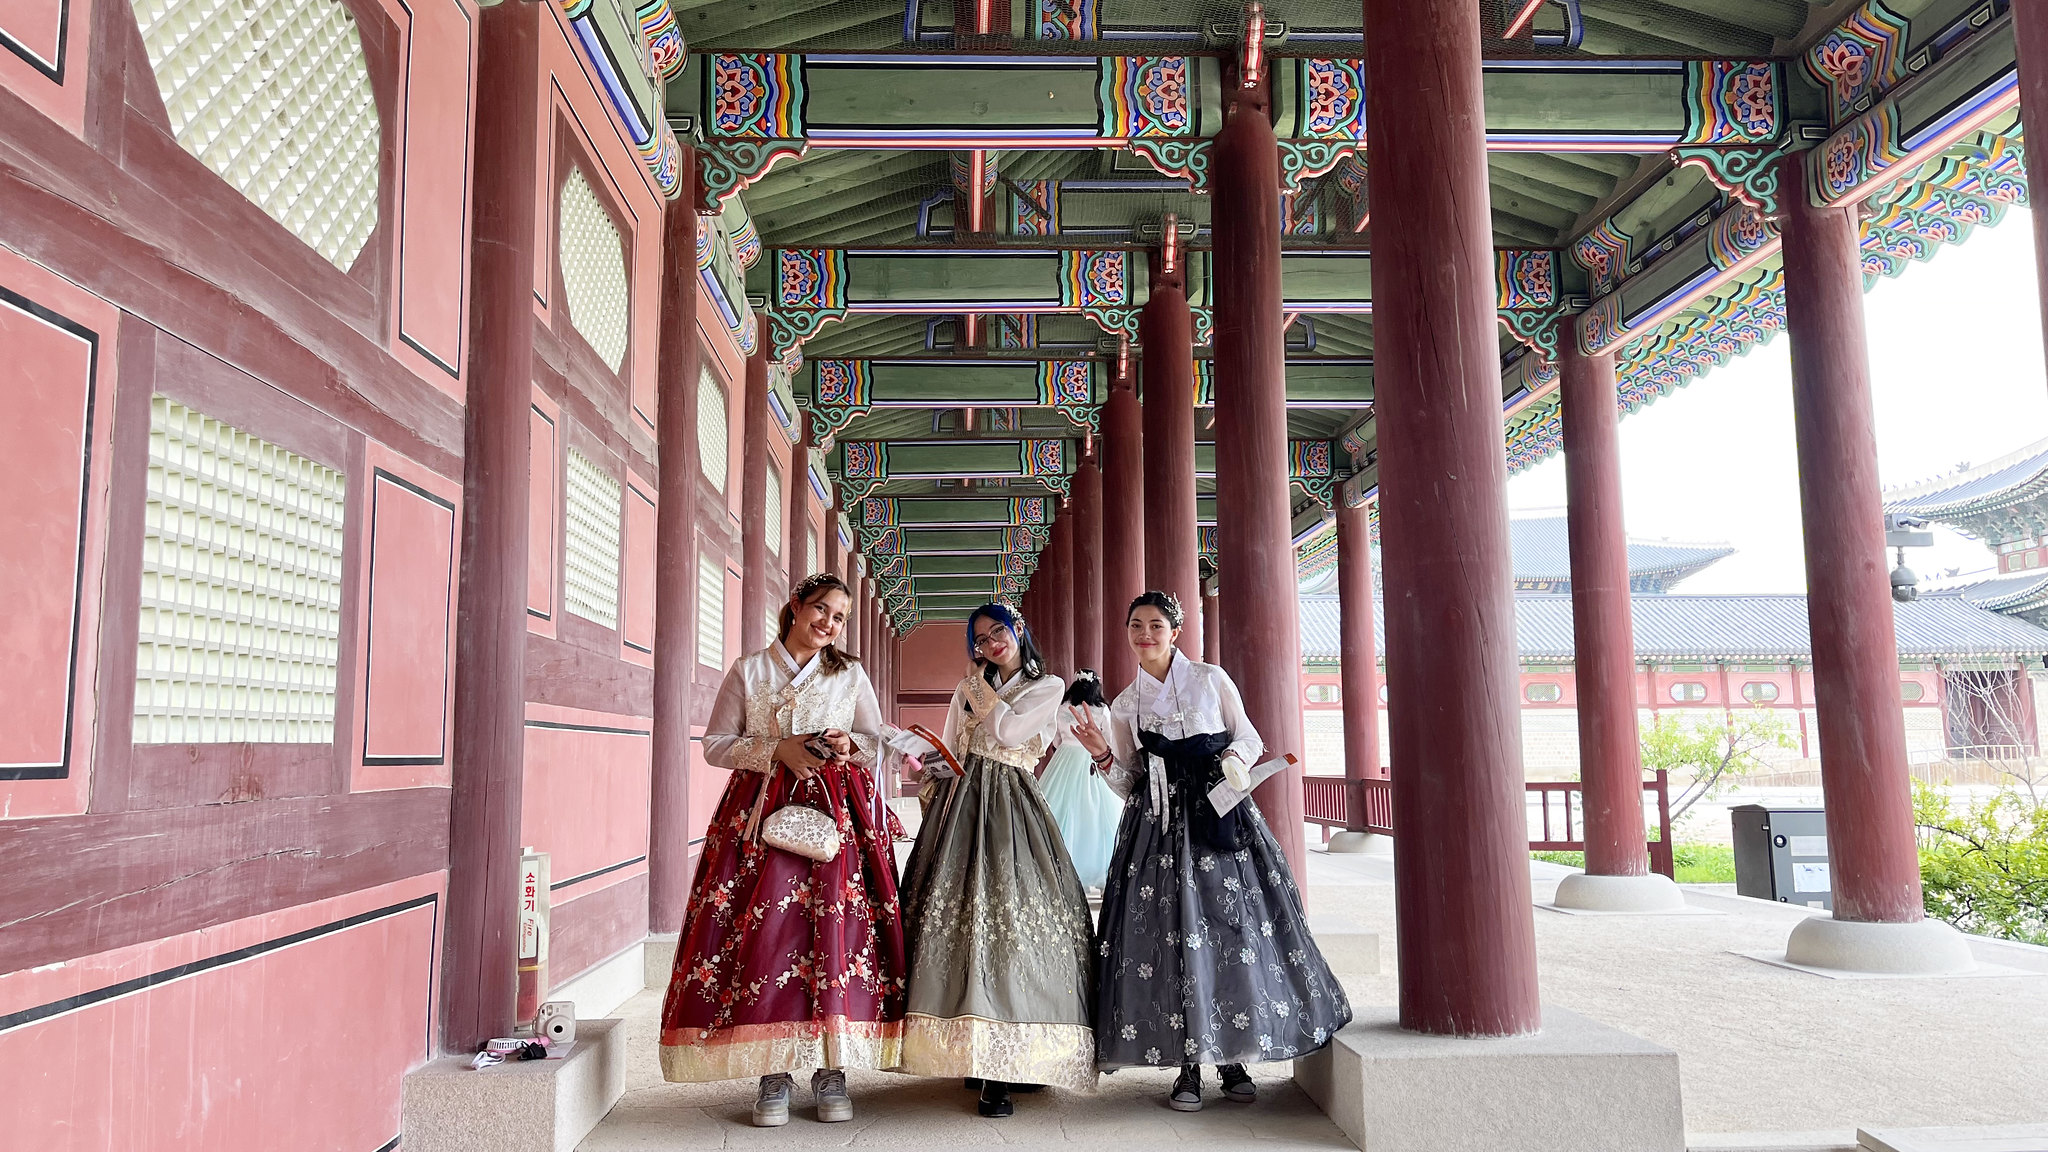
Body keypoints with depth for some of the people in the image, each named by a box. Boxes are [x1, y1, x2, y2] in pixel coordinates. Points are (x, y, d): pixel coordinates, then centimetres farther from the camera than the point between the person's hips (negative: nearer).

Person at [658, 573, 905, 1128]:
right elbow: (715, 743, 6)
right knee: (765, 926, -10)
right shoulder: (748, 671, 11)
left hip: (840, 810, 1)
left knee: (837, 922, -10)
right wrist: (778, 750, -8)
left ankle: (831, 1072, -1)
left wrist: (849, 744, -8)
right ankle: (774, 1075, 0)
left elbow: (879, 742, 14)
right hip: (763, 809, 0)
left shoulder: (850, 673, 14)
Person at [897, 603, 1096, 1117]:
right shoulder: (966, 689, 21)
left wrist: (983, 690, 7)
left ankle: (999, 1069, -10)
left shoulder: (1047, 686, 9)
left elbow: (1007, 730, -7)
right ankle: (976, 1055, -9)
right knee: (955, 910, -10)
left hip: (1010, 806, -3)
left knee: (1010, 916, -13)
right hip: (961, 802, 3)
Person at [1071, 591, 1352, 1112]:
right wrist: (1104, 756, -6)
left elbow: (1249, 739, 10)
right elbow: (1129, 783, 12)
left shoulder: (1211, 679, 4)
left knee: (1234, 926, -3)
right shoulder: (1125, 705, 10)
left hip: (1221, 814, -1)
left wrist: (1233, 759, -11)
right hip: (1161, 826, 1)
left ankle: (1233, 1058, 9)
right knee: (1173, 931, -4)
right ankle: (1189, 1066, 5)